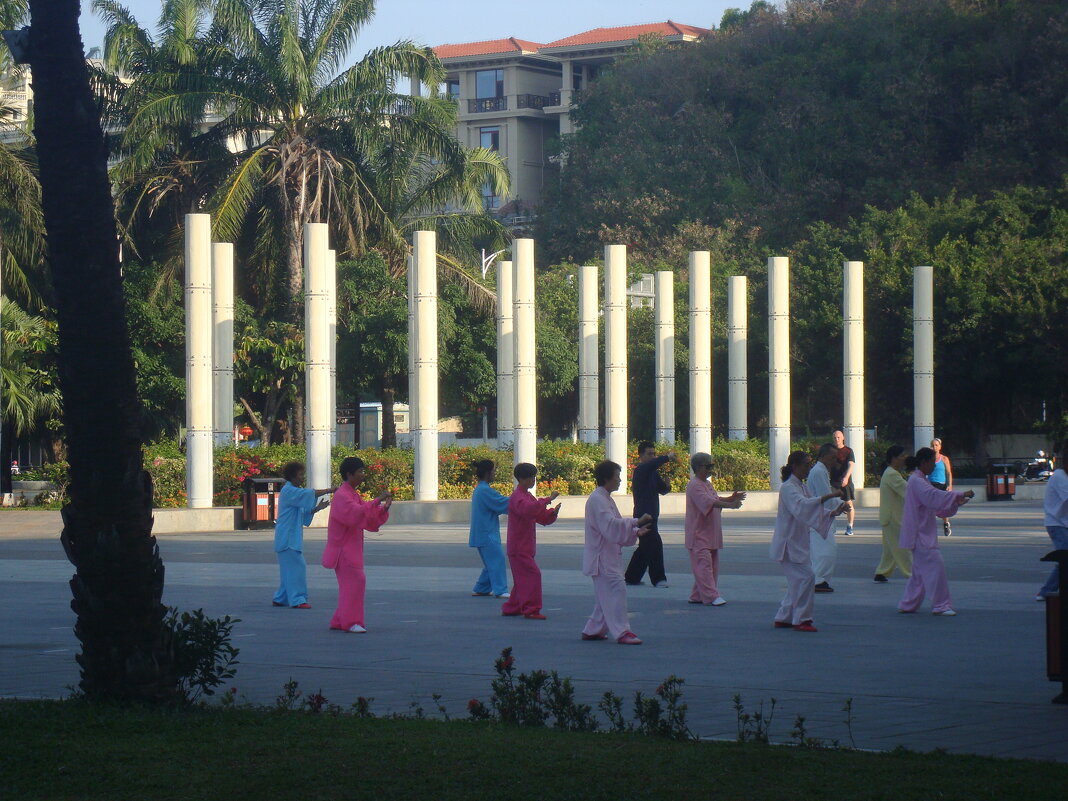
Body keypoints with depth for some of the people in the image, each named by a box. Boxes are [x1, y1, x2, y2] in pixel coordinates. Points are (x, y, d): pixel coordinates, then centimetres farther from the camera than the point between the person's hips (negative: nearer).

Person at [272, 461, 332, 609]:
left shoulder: (294, 491, 18)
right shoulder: (288, 491, -13)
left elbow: (304, 514, 18)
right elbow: (309, 494, -25)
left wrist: (317, 508, 3)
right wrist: (330, 490, -23)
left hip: (292, 537, 10)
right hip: (288, 537, -10)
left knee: (289, 568, 12)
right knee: (296, 566, -11)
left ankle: (280, 599, 18)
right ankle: (297, 599, -11)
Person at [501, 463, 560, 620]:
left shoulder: (528, 496, 18)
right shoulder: (517, 497, -13)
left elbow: (542, 518, 17)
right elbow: (527, 509, -36)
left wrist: (553, 512, -4)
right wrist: (547, 500, -35)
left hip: (525, 547, 10)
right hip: (519, 547, -10)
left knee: (522, 578, 14)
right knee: (532, 575, -15)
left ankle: (511, 608, 21)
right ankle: (531, 610, -17)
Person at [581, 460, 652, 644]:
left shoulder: (606, 498, 17)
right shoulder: (597, 500, -16)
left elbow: (617, 529, 21)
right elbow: (611, 526, -26)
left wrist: (636, 532, 6)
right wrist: (637, 522, -23)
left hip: (608, 555, 10)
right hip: (602, 557, -10)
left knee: (604, 594, 14)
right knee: (616, 590, -14)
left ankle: (593, 630, 22)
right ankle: (621, 632, -16)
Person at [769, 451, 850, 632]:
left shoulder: (802, 487, 15)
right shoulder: (788, 488, -15)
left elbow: (816, 511, 17)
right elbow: (802, 506, -34)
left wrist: (834, 512, -1)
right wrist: (829, 496, -38)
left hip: (798, 543, 10)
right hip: (788, 544, -10)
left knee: (797, 580, 13)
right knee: (806, 577, -15)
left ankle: (783, 618, 22)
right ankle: (801, 619, -9)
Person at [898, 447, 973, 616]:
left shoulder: (922, 480, 17)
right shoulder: (916, 481, -15)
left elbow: (936, 506, 19)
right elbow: (935, 496, -29)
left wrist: (957, 502, 4)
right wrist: (961, 495, -28)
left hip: (923, 533, 11)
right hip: (919, 533, -11)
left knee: (920, 569, 14)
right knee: (935, 564, -13)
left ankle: (908, 605, 21)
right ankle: (942, 605, -13)